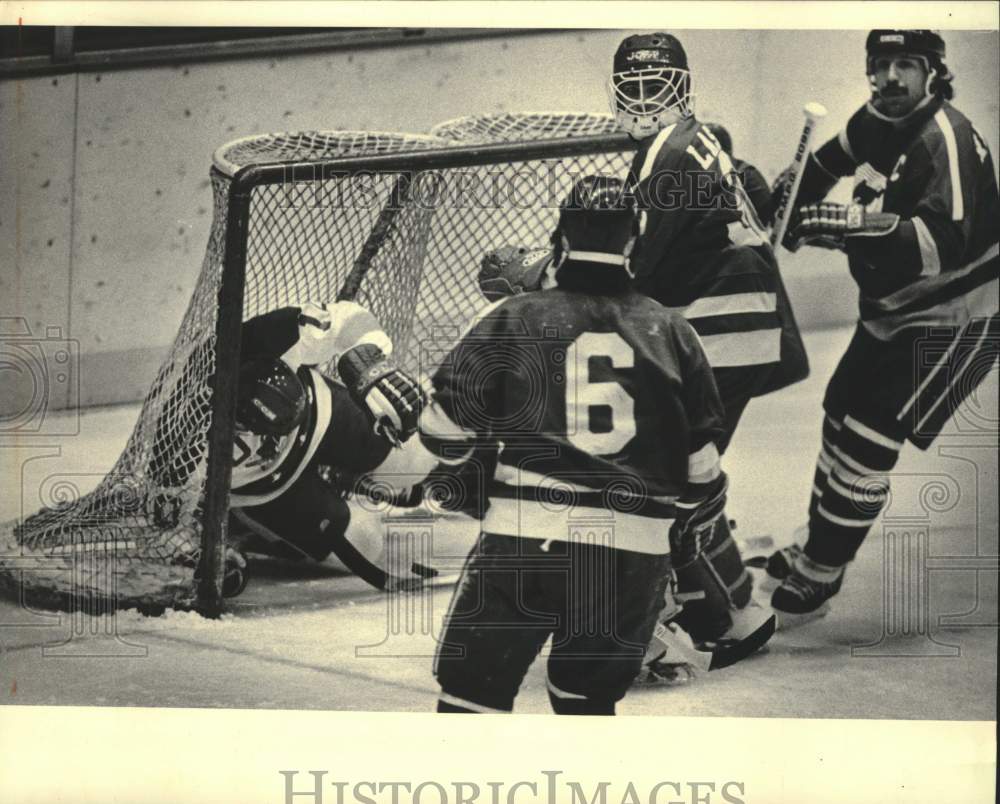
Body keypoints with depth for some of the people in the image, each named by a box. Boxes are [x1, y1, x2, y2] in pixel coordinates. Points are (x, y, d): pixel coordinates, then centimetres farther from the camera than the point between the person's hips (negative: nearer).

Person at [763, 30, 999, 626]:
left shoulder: (946, 139, -25)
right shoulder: (876, 121, 0)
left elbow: (944, 243, -39)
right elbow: (825, 164, 22)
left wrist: (855, 226, -48)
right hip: (892, 310, 9)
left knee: (866, 443, -13)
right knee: (840, 416, 16)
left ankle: (816, 580, -1)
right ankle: (820, 547, 35)